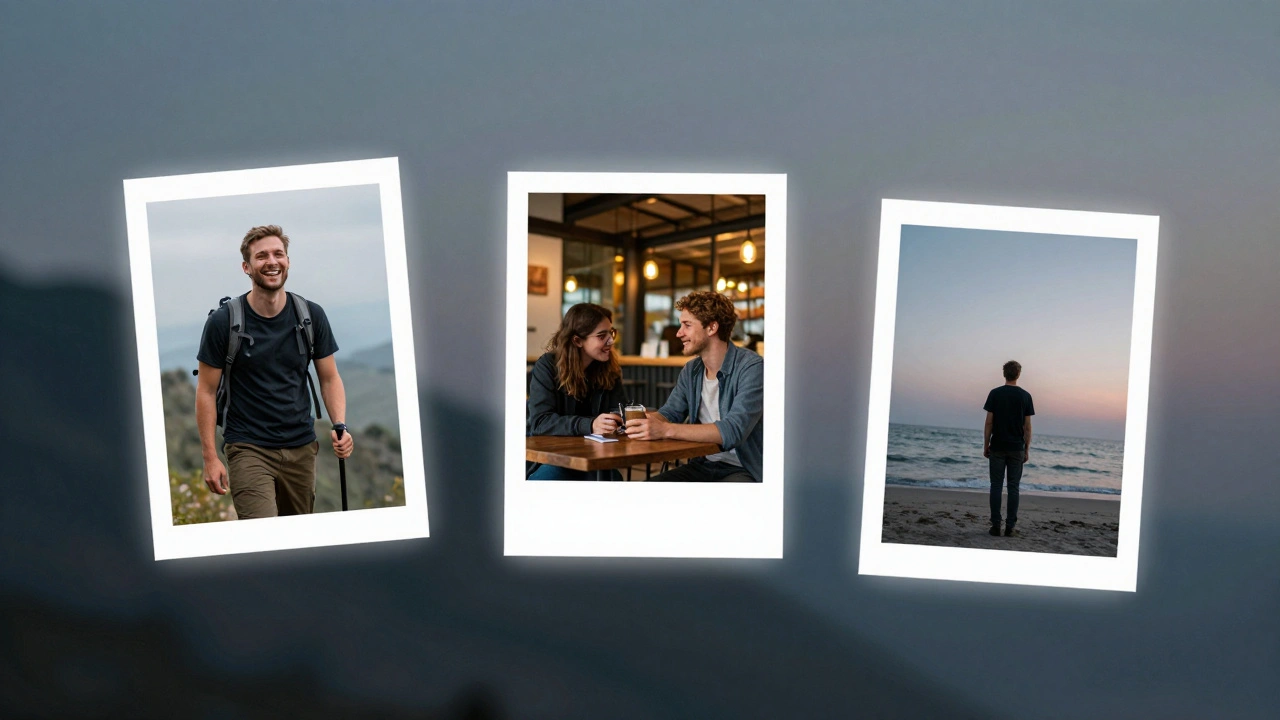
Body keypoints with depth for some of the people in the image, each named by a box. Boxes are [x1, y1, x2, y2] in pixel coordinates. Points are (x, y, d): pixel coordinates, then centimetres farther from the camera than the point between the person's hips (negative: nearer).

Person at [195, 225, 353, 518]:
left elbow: (329, 378, 6)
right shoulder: (222, 322, -6)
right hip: (248, 448, -3)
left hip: (302, 448, 3)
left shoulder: (311, 316, 1)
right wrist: (210, 457, -7)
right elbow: (207, 392, -2)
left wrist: (340, 426, -11)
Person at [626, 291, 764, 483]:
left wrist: (665, 430, -34)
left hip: (743, 470, -6)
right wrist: (647, 420, -14)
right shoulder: (690, 370, 9)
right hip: (701, 465, 6)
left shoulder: (752, 368, -16)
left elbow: (733, 430, -28)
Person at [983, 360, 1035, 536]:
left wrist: (986, 446, 3)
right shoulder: (1025, 396, 0)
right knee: (1013, 487, 4)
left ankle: (995, 525, 0)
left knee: (996, 486, 2)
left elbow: (989, 423, -4)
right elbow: (1027, 426, -1)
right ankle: (1010, 526, 3)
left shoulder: (995, 394, -3)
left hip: (997, 448, -1)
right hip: (1017, 449, 1)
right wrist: (1027, 449, 6)